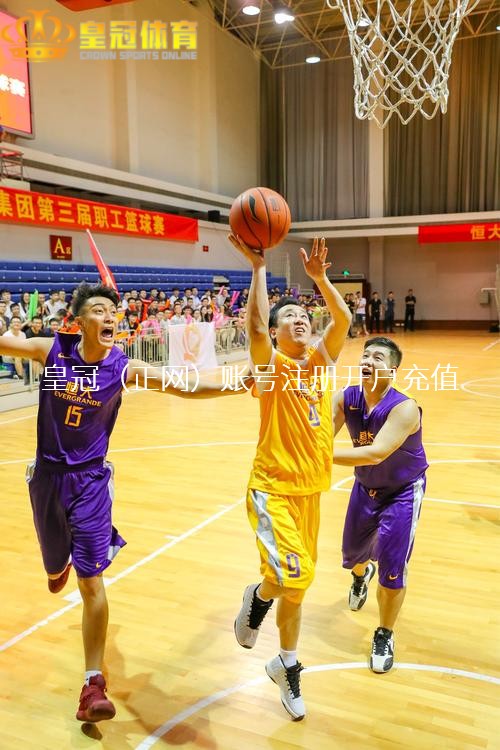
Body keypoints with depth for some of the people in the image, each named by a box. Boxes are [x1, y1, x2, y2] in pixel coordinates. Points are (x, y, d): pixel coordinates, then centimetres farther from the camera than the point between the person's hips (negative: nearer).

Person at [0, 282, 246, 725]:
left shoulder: (125, 368, -13)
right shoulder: (52, 351, -10)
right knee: (55, 572, 20)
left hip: (90, 480, -2)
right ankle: (62, 563, 61)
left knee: (91, 583, -7)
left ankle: (94, 685, 5)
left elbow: (188, 388, -15)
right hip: (48, 475, 2)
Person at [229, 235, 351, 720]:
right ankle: (258, 597, 12)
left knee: (297, 584, 16)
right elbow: (255, 324, -26)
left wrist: (319, 276, -12)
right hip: (273, 489, -5)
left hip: (311, 490, 5)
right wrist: (258, 267, -24)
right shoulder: (271, 366, -8)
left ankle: (287, 667, 37)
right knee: (294, 574, -24)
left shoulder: (320, 362, 5)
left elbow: (343, 319, -8)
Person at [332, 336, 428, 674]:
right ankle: (362, 575, 59)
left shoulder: (405, 408, -33)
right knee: (352, 554, 20)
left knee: (392, 567, -8)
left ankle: (385, 636, 18)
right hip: (365, 487, 5)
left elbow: (375, 454, -43)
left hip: (402, 492, -5)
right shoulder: (345, 398, -17)